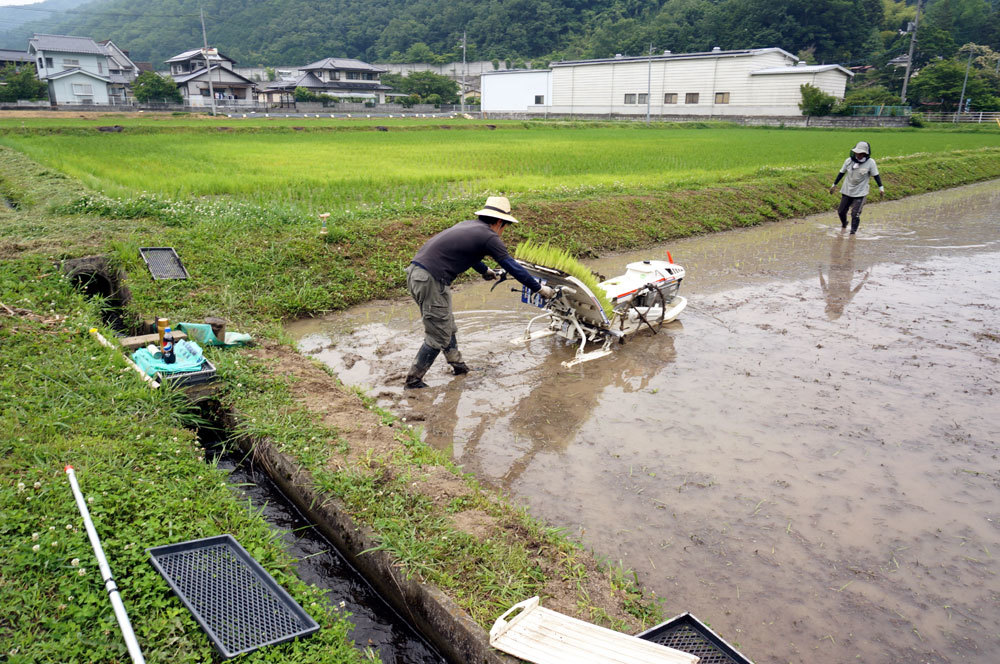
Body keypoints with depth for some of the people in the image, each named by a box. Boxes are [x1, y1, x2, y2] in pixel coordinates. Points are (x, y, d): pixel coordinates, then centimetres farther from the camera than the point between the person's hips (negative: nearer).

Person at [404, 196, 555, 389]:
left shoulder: (467, 225, 21)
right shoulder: (489, 237, -5)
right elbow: (513, 267, -3)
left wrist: (485, 270, 58)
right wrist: (540, 289, 8)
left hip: (415, 271, 9)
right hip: (431, 280, -9)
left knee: (446, 325, 22)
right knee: (439, 336, 2)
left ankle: (457, 365, 35)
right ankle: (413, 381, 9)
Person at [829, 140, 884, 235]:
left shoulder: (870, 162, -10)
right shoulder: (849, 160, -4)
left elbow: (876, 175, -3)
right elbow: (842, 173, 8)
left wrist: (881, 188, -6)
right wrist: (834, 184, 13)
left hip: (860, 193, -4)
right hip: (847, 191, 4)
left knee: (855, 214, -11)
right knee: (841, 211, 12)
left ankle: (853, 231, 4)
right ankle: (844, 224, 41)